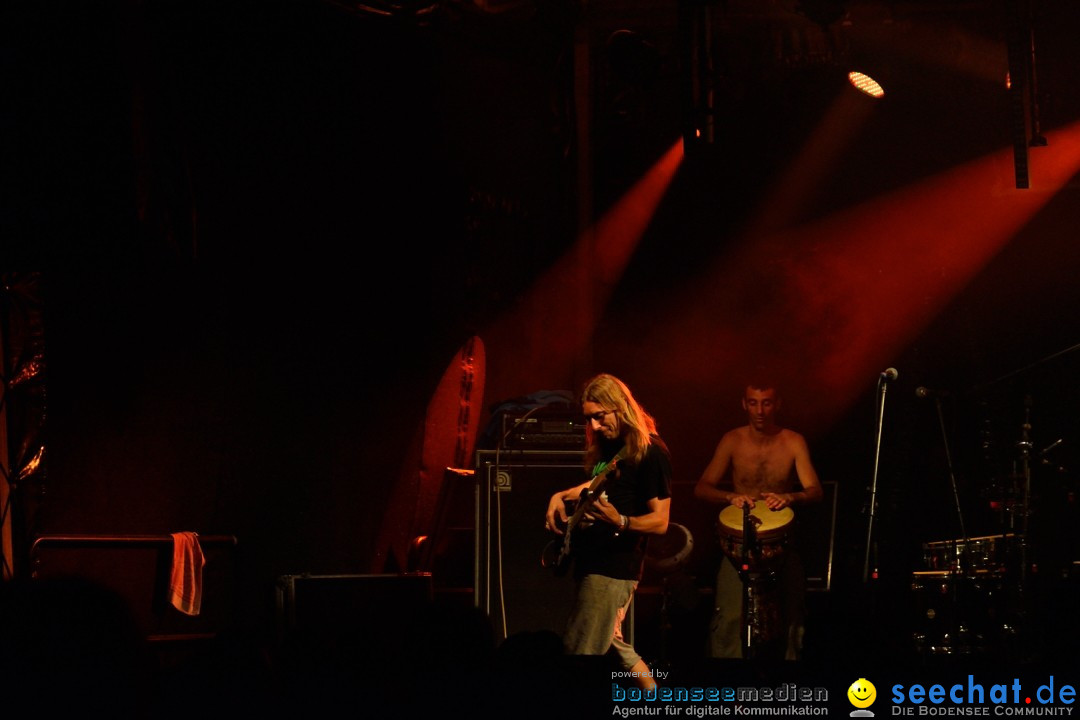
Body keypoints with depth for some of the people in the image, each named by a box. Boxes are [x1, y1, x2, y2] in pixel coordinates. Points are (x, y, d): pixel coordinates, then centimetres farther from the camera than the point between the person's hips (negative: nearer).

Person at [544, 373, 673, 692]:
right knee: (612, 645, 17)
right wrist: (562, 496, 12)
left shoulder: (650, 452, -15)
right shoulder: (607, 444, 11)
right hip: (590, 559, 9)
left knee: (580, 654, -12)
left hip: (614, 567, -9)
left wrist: (619, 521, -34)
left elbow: (660, 521, -17)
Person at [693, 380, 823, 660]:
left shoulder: (793, 443, -1)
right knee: (729, 618, -16)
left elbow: (815, 492, -10)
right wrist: (731, 497, -25)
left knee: (790, 619, -7)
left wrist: (789, 497, -31)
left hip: (781, 540, 1)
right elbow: (701, 488, -4)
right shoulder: (732, 441, 0)